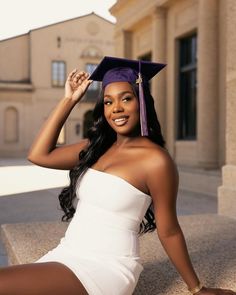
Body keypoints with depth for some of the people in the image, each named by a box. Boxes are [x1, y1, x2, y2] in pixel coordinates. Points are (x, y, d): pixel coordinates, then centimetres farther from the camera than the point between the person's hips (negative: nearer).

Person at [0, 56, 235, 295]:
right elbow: (39, 155, 6)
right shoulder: (97, 147, 10)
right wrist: (69, 100, 6)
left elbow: (169, 232, -5)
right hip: (66, 254, 7)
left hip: (105, 268, -6)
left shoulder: (155, 159, -12)